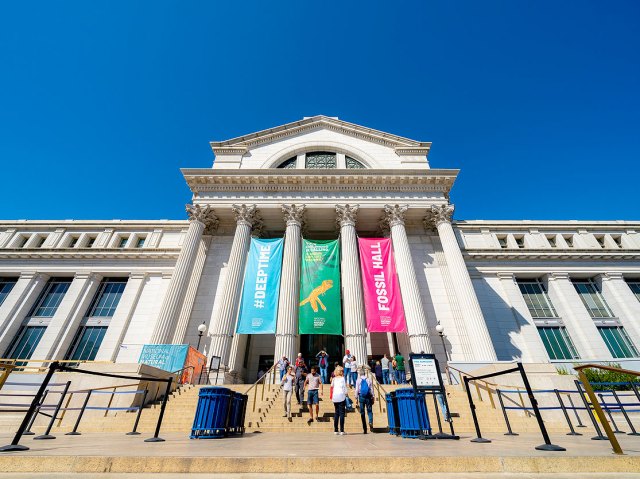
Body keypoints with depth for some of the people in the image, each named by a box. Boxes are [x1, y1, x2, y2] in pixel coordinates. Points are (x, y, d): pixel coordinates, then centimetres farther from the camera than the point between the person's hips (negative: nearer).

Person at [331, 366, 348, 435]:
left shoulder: (333, 379, 9)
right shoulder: (342, 378, -4)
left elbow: (332, 387, 8)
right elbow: (344, 387, -8)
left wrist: (331, 397, 14)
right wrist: (346, 394, 3)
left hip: (335, 397, 5)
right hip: (341, 396, -4)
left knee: (336, 413, 11)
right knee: (342, 413, 0)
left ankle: (335, 430, 12)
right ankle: (342, 430, -1)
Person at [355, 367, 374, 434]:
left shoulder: (358, 380, -1)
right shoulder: (369, 380, 2)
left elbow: (357, 390, -1)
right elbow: (372, 389, 4)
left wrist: (356, 399, 5)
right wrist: (372, 398, 12)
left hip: (361, 397, -1)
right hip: (368, 397, 1)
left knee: (362, 412, 7)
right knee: (369, 411, 8)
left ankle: (364, 429, 9)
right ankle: (370, 422, -20)